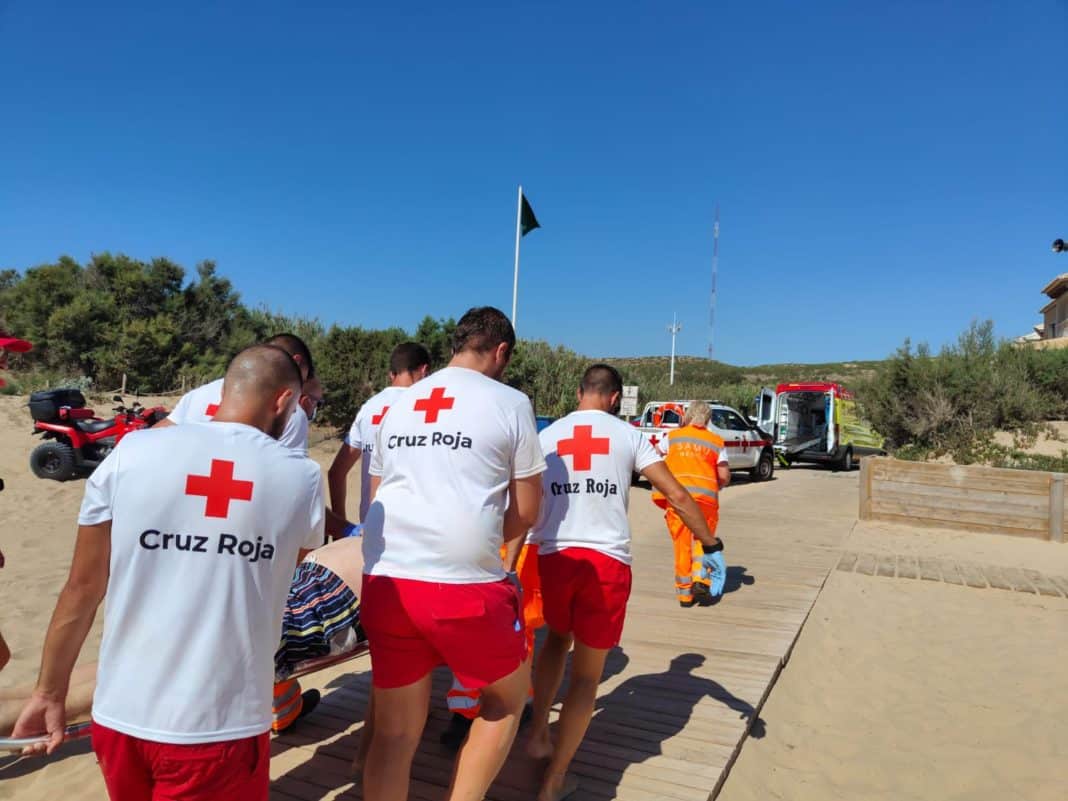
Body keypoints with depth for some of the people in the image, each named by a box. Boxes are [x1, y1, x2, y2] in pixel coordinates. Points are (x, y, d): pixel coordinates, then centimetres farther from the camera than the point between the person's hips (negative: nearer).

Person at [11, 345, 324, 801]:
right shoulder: (302, 478, -6)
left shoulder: (131, 453, -5)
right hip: (219, 726, -2)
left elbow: (83, 588, 0)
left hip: (119, 716, 3)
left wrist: (49, 693, 13)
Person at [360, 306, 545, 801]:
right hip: (463, 582, -5)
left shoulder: (398, 404, 17)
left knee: (394, 730, 18)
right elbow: (526, 513, 4)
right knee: (508, 696, 22)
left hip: (383, 579, 5)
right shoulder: (510, 402, 2)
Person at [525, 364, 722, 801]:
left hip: (554, 557, 3)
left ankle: (538, 733, 27)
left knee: (557, 637, 32)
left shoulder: (546, 436, 11)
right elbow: (676, 495, 0)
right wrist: (710, 540, 11)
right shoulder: (628, 435, 5)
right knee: (587, 675, 12)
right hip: (607, 561, -2)